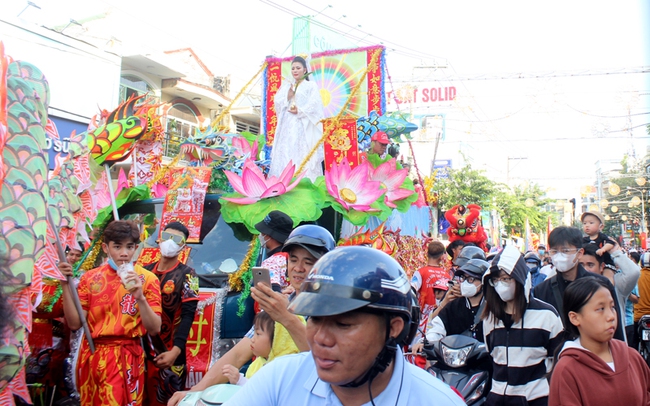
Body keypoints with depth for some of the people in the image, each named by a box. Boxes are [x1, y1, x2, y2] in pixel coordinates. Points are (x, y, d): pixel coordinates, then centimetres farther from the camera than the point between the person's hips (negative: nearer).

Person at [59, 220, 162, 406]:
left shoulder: (147, 279, -5)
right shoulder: (90, 278, 4)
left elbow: (154, 329, -9)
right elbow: (75, 323, -1)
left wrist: (140, 297, -24)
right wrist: (66, 284, -8)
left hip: (126, 359, -3)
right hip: (91, 356, 4)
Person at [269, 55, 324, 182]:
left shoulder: (311, 85, 7)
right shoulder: (286, 86, 20)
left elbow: (314, 105, -6)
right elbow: (278, 103, 10)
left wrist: (299, 111, -14)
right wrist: (288, 95, -6)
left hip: (303, 126, -4)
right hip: (287, 126, 4)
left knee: (303, 154, -12)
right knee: (286, 153, -3)